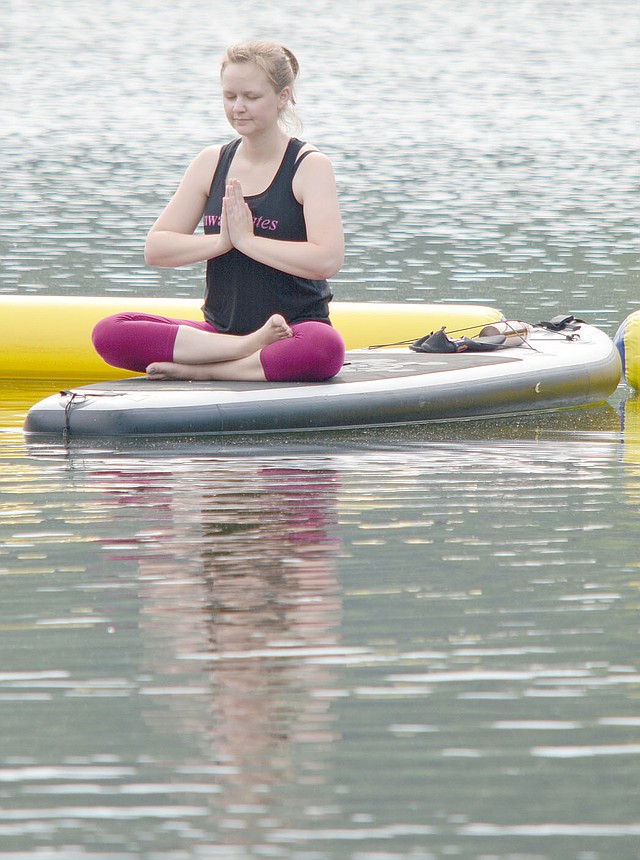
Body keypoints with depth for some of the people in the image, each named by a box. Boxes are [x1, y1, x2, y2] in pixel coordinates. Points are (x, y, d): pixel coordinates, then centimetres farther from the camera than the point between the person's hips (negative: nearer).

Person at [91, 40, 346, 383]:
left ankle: (199, 370, -29)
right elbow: (155, 249, 5)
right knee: (108, 332, -20)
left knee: (326, 348, -43)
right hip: (219, 327, 5)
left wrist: (247, 239, -14)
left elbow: (327, 259, -18)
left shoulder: (309, 166, -2)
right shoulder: (211, 163, 12)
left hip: (297, 326, -5)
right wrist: (220, 241, -11)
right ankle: (247, 348, -26)